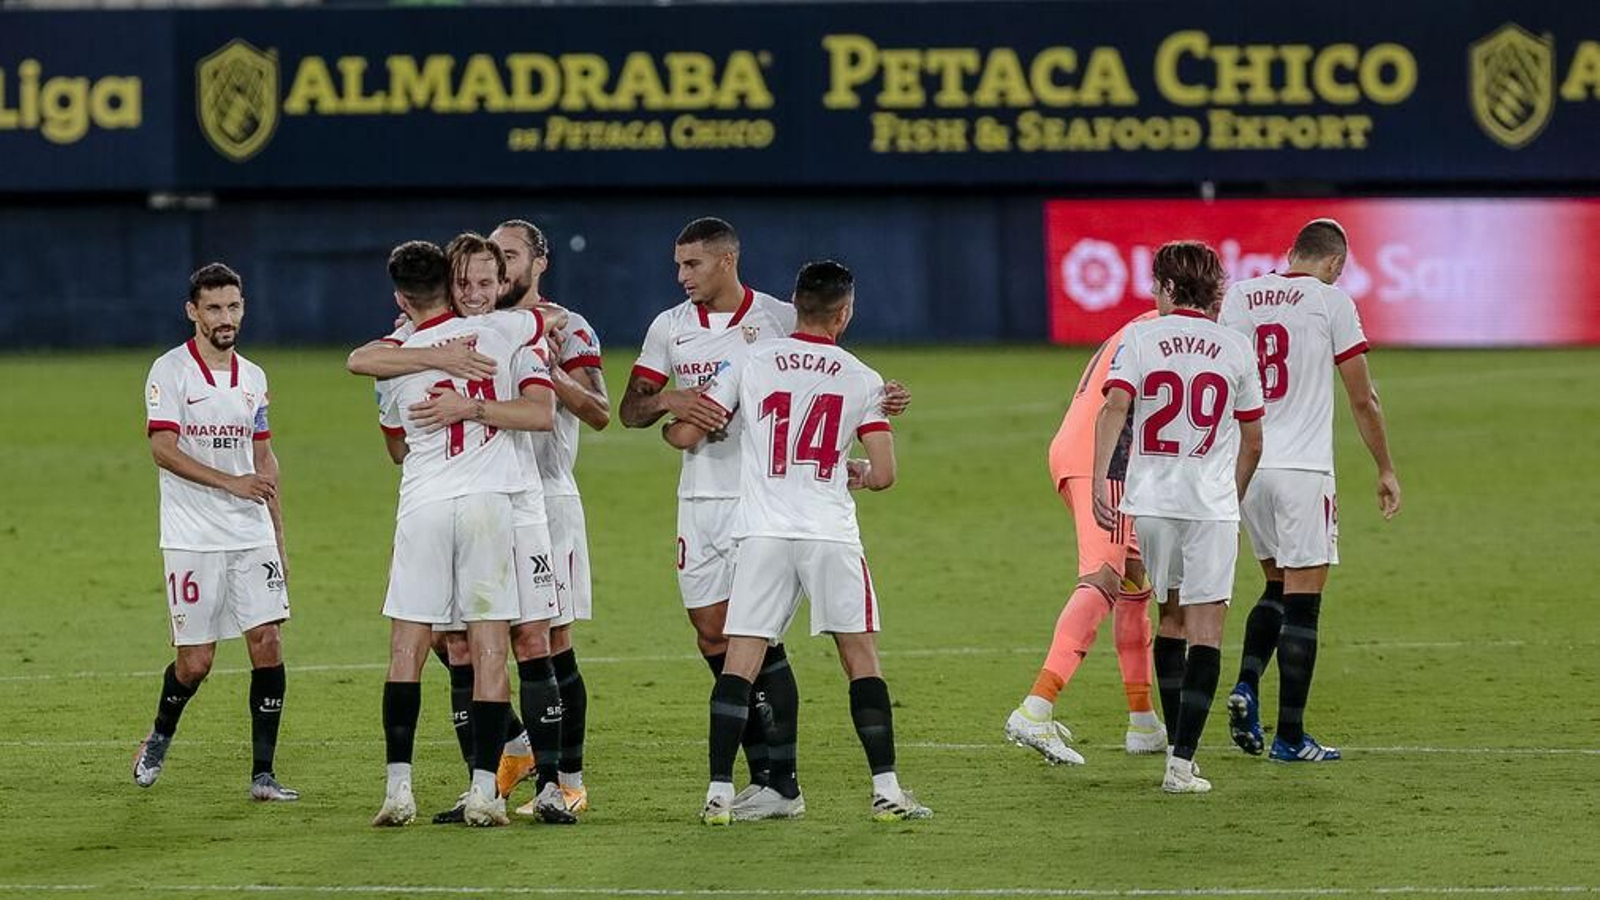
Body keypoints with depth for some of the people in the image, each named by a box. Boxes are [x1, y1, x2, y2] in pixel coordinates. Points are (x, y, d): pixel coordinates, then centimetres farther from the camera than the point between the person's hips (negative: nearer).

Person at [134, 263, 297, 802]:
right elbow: (163, 449, -14)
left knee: (268, 642, -8)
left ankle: (262, 773, -5)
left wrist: (279, 537, 18)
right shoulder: (170, 372, -5)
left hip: (252, 536, 5)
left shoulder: (253, 378, 13)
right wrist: (231, 482, -22)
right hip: (192, 539, -5)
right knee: (195, 662, -2)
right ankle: (160, 737, 29)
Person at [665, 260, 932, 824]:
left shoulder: (752, 362, 4)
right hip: (832, 533, -1)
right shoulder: (862, 380, 4)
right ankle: (885, 788, 4)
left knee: (741, 662, 1)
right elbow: (884, 474, 2)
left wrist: (675, 422, 28)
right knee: (861, 657, 7)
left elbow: (685, 435, 5)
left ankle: (719, 793, -4)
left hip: (763, 533, 1)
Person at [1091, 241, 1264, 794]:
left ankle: (1177, 740, 28)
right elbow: (1252, 441, 11)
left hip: (1151, 500, 1)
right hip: (1212, 503, -1)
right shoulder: (1236, 349, 6)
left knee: (1171, 615, 20)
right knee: (1205, 628, -4)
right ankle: (1182, 762, -14)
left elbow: (1114, 407, -12)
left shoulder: (1140, 337, 2)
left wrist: (1099, 479, -17)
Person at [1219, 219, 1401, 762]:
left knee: (1277, 588, 21)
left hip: (1245, 468, 5)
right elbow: (1362, 399, -1)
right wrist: (1386, 471, 9)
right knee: (1302, 603, -2)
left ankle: (1246, 685, -1)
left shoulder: (1239, 296, 8)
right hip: (1303, 469, -5)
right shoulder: (1330, 300, -4)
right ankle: (1290, 737, -3)